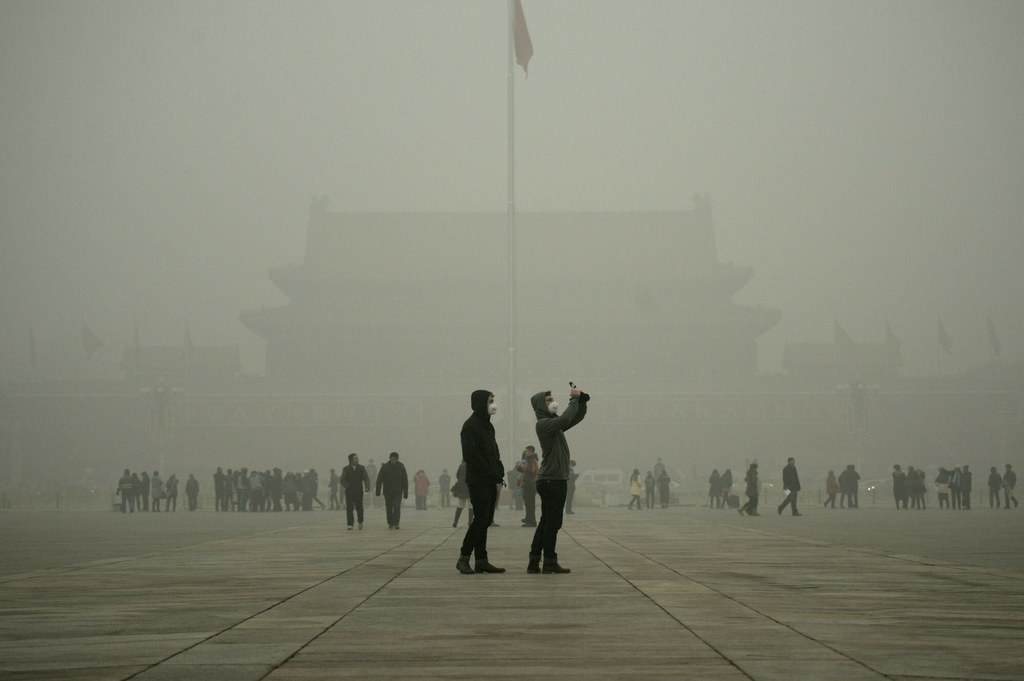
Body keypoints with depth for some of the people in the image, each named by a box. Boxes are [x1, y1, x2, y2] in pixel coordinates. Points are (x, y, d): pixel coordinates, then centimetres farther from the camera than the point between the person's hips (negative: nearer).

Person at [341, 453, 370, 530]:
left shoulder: (362, 468, 7)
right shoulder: (346, 469, 4)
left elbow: (366, 478, -1)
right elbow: (343, 481, 2)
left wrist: (367, 487, -18)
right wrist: (347, 486, -16)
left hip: (359, 492, 1)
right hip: (349, 492, -1)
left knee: (359, 508, 2)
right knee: (349, 509, -6)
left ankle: (360, 522, 25)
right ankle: (350, 524, -4)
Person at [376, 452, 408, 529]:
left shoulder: (401, 466, 0)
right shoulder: (385, 467, -4)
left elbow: (405, 480, 6)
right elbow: (379, 479, -6)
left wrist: (405, 492, 4)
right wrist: (378, 490, -15)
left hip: (398, 491, -1)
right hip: (387, 492, 1)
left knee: (397, 507, -15)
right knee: (389, 508, 7)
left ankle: (396, 524, -17)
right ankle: (390, 524, 19)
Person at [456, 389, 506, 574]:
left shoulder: (487, 425, 17)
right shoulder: (470, 426, -10)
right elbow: (471, 456, -18)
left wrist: (499, 472, 3)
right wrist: (494, 474, -17)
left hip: (490, 482, 9)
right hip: (478, 481, -9)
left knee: (485, 520, 7)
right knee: (481, 519, -11)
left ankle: (481, 560, 9)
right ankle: (463, 558, -5)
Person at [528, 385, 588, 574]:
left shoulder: (554, 423, 18)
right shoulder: (543, 424, -12)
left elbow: (577, 417, 21)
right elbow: (566, 419, -29)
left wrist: (582, 399, 3)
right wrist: (574, 399, -20)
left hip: (556, 480, 10)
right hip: (551, 480, -10)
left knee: (546, 522, 11)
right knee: (553, 522, -6)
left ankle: (534, 562, 12)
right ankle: (550, 562, -3)